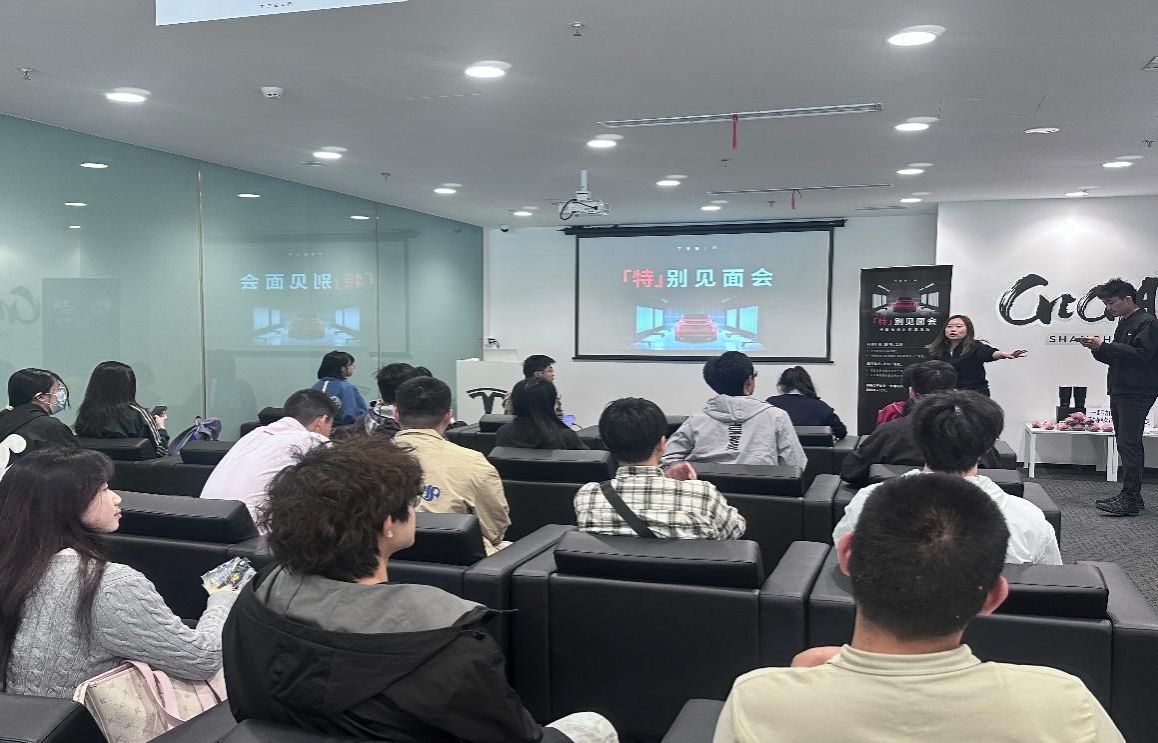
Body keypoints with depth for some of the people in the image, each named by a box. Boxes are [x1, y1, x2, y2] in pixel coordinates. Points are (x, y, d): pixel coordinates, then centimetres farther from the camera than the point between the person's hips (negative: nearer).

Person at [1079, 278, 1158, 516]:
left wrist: (1104, 346, -20)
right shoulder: (1124, 323, 20)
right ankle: (1131, 496, 16)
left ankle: (1130, 500, -11)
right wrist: (1098, 349, 4)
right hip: (1120, 391, 9)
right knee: (1127, 444, 11)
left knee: (1128, 443, -12)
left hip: (1137, 393, -9)